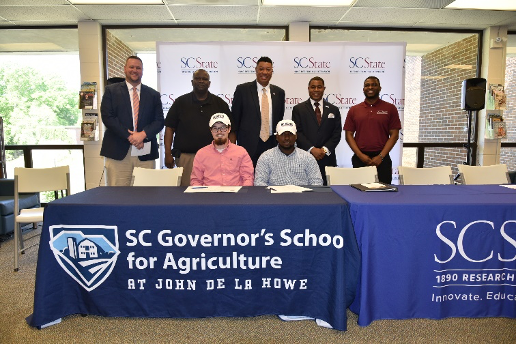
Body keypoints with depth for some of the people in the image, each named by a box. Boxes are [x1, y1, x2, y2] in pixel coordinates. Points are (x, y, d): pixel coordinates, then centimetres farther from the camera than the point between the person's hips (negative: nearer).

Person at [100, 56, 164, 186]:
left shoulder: (153, 95, 15)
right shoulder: (111, 91, 10)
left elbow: (159, 121, 8)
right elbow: (107, 117, -1)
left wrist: (143, 134, -10)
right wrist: (129, 136, -11)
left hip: (145, 153, 2)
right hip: (118, 152, -1)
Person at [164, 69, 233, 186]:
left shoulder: (220, 103, 10)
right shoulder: (181, 102, 8)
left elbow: (230, 130, 8)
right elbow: (169, 128, 6)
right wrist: (168, 154, -3)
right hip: (186, 157, 0)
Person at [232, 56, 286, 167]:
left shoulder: (279, 92, 10)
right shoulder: (242, 89, 0)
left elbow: (280, 119, 15)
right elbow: (235, 118, 2)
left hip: (272, 144, 3)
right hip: (249, 144, -3)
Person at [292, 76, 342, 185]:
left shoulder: (333, 110, 15)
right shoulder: (298, 109, 8)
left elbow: (337, 133, 8)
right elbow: (297, 132, -1)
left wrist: (325, 149, -7)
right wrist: (312, 149, -11)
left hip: (327, 159, 2)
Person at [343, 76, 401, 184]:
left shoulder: (390, 108, 5)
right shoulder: (354, 110, 9)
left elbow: (394, 135, 1)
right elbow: (349, 135, 5)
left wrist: (380, 157, -8)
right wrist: (360, 155, -7)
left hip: (381, 159, -1)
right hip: (360, 159, 1)